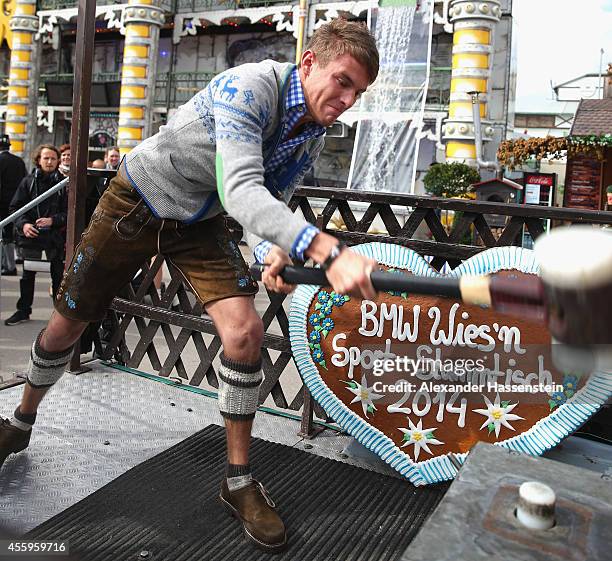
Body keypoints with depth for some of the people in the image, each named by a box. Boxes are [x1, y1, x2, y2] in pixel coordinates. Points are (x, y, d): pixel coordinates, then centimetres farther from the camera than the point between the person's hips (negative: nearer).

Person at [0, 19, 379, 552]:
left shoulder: (312, 135, -7)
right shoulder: (249, 87, -31)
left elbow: (271, 203, 0)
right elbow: (239, 190, -46)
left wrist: (273, 252, -24)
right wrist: (327, 250, -60)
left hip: (200, 221, 4)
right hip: (138, 202, -4)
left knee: (246, 331, -17)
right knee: (67, 323, 9)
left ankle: (239, 481, 0)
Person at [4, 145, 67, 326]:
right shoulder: (28, 181, 4)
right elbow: (15, 207, 5)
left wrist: (53, 220, -16)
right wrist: (23, 224, -11)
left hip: (55, 236, -2)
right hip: (30, 235, 2)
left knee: (58, 274, 3)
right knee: (28, 274, 10)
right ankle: (23, 310, 22)